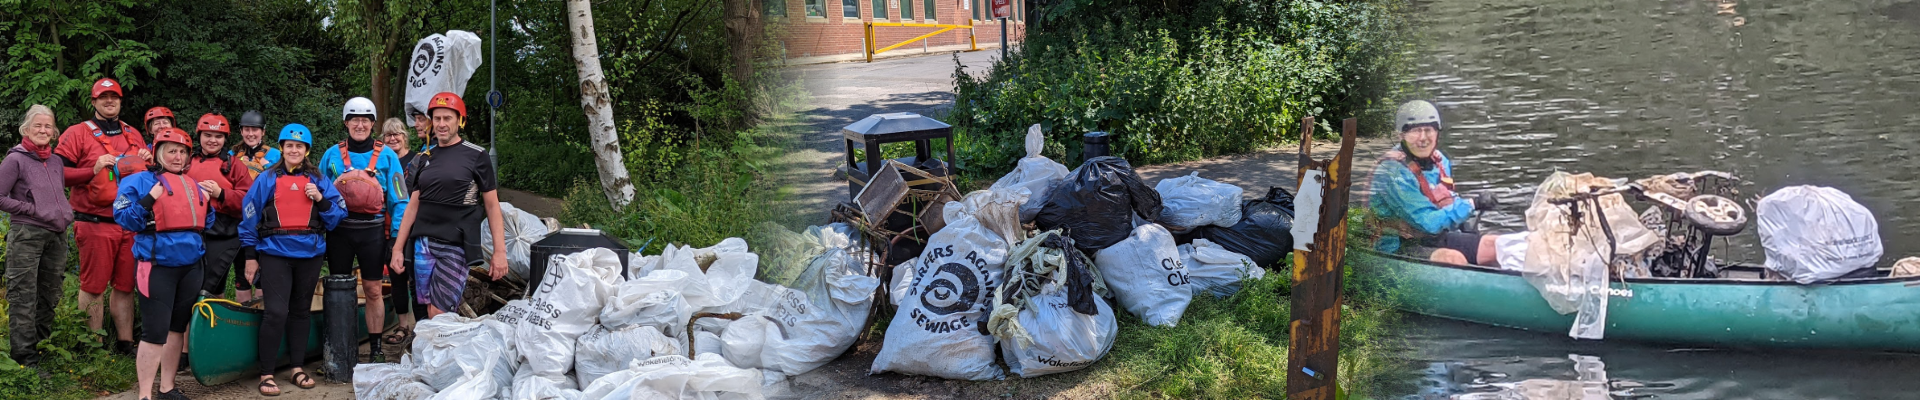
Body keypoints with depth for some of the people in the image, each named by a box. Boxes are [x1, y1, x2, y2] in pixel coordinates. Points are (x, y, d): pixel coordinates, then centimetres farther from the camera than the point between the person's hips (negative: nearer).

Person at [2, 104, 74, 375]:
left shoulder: (57, 161, 14)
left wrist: (65, 213, 10)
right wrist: (31, 209, -11)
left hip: (56, 236, 6)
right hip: (26, 235, -6)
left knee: (49, 297, 11)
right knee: (24, 299, -5)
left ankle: (42, 348, 21)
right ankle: (26, 360, -5)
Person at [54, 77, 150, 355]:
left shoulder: (133, 135, 18)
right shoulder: (78, 134, 1)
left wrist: (148, 162, 7)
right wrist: (94, 170, -15)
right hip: (95, 224, -5)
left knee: (125, 286, 8)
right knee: (93, 286, -2)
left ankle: (125, 343, 14)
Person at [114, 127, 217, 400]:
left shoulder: (194, 186, 16)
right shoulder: (140, 181, -2)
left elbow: (204, 224, 22)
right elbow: (124, 219, -10)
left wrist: (208, 203, 5)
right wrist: (148, 201, -21)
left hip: (190, 265, 6)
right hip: (158, 266, -6)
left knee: (177, 328, 12)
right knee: (155, 331, -9)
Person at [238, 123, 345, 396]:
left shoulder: (318, 181, 7)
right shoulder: (267, 180, 1)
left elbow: (337, 217, 6)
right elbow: (250, 218, 3)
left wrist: (321, 200, -11)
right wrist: (250, 257, 2)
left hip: (309, 254, 3)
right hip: (275, 254, -3)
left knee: (301, 311, 11)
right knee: (276, 312, -11)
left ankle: (297, 368, 22)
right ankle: (266, 374, -3)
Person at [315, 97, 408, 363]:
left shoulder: (386, 156, 2)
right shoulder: (332, 155, 7)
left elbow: (398, 198, 1)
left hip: (372, 230, -1)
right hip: (339, 231, 2)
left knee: (373, 291, 3)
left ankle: (376, 348, 10)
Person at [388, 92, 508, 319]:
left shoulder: (476, 156, 0)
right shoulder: (425, 159, 14)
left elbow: (492, 205, -1)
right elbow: (413, 206, 17)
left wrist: (500, 251, -7)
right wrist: (398, 248, 11)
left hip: (456, 246, -5)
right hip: (423, 244, 5)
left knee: (439, 315, -11)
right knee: (431, 314, 3)